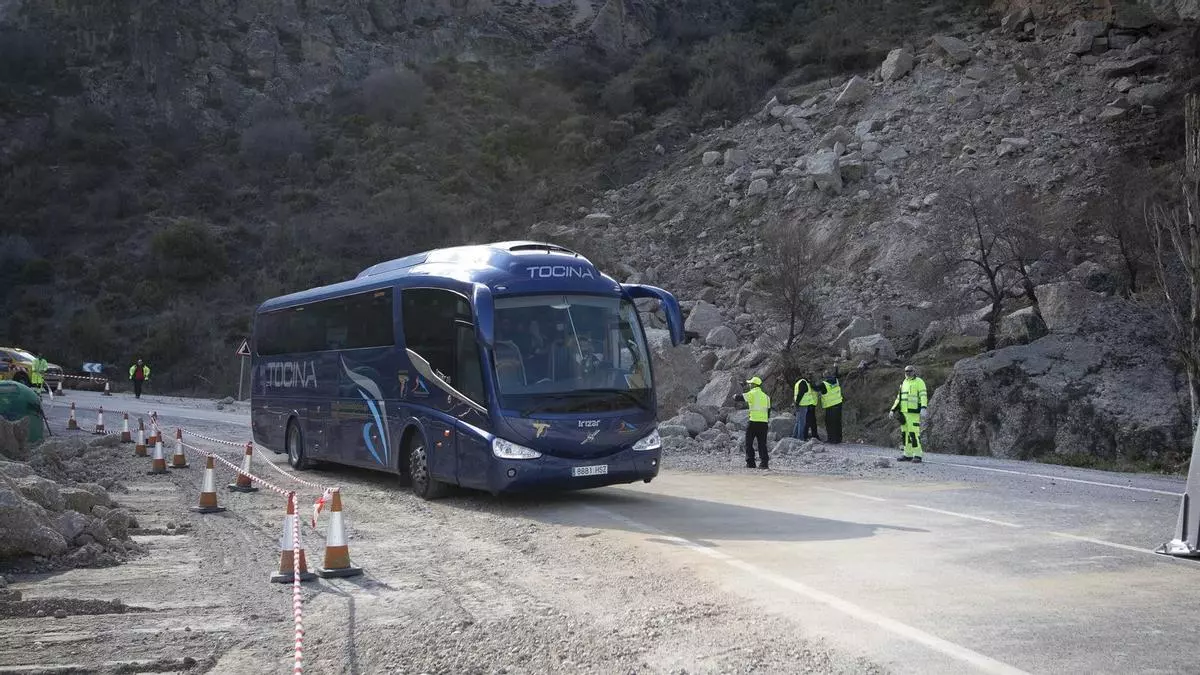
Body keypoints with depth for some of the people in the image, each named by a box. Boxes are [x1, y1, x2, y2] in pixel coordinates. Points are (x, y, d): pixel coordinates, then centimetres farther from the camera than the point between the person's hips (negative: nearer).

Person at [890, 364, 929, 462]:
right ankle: (908, 455, 12)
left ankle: (917, 455, -9)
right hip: (903, 412, 8)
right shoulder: (904, 383, 18)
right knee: (905, 433, 7)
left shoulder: (919, 382, -5)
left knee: (914, 433, -12)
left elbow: (923, 396, -16)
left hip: (914, 412, -7)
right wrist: (893, 410, 18)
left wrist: (923, 408, -29)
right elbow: (899, 398, 23)